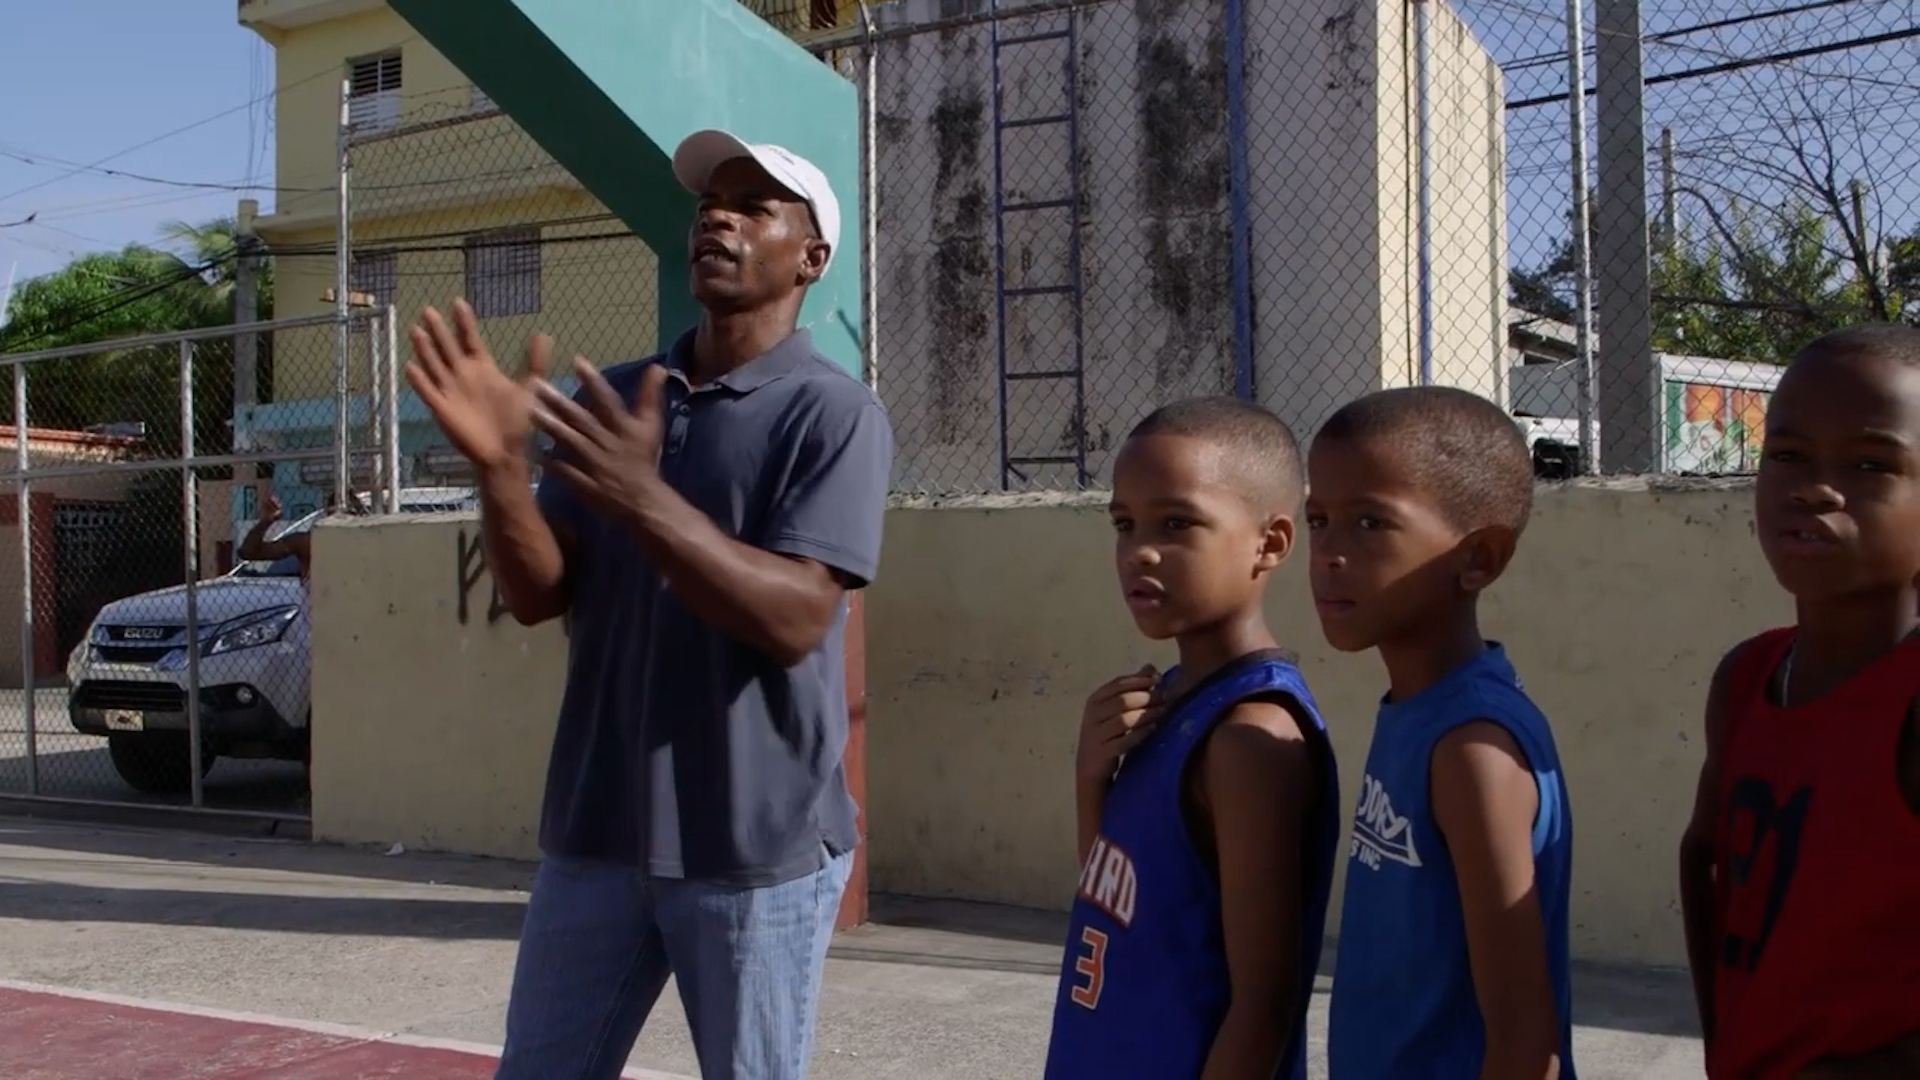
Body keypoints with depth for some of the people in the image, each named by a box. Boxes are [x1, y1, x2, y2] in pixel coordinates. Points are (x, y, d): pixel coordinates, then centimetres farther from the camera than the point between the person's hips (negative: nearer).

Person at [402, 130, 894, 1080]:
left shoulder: (834, 413, -8)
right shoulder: (614, 399, 8)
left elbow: (794, 618, -19)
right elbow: (537, 595, 3)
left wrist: (644, 500, -29)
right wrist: (498, 466, -16)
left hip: (757, 843, -5)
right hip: (597, 829, 5)